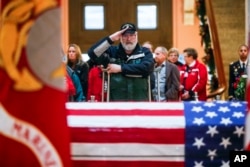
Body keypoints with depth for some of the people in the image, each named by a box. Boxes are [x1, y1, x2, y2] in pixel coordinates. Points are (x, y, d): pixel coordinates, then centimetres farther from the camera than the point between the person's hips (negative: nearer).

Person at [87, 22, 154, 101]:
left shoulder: (145, 52, 7)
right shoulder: (112, 51, 9)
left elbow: (146, 68, -13)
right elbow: (93, 53, -6)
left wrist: (121, 68, -11)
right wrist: (110, 39, -13)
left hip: (140, 102, 0)